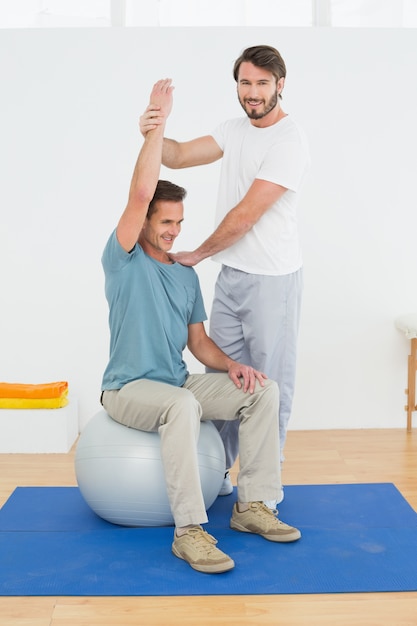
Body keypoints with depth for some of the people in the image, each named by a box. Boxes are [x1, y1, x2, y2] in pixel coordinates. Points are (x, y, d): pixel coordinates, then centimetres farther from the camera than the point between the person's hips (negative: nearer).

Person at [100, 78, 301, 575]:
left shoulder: (186, 276, 13)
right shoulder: (123, 260, -6)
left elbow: (198, 341, 13)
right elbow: (140, 193, -20)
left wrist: (231, 365, -8)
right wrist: (158, 121, -20)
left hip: (179, 383, 7)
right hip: (128, 389, -6)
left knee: (263, 390, -13)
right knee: (182, 405, -40)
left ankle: (252, 506, -9)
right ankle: (189, 530, -33)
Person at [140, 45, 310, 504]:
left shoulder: (289, 141, -18)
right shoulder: (236, 130, 10)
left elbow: (246, 216, -21)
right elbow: (180, 157, 2)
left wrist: (197, 255, -9)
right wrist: (154, 135, -21)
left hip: (271, 280, -8)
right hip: (230, 275, 8)